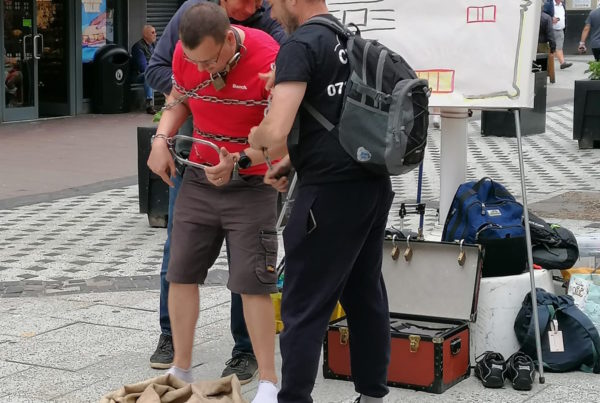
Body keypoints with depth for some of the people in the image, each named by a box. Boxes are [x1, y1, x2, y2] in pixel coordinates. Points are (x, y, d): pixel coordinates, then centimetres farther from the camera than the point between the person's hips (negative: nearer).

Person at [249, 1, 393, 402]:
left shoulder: (301, 46, -13)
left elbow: (276, 130, -23)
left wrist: (255, 139, -1)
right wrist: (294, 160, 17)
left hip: (333, 191, -9)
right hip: (375, 183, 9)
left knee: (305, 308, -1)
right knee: (365, 294, 16)